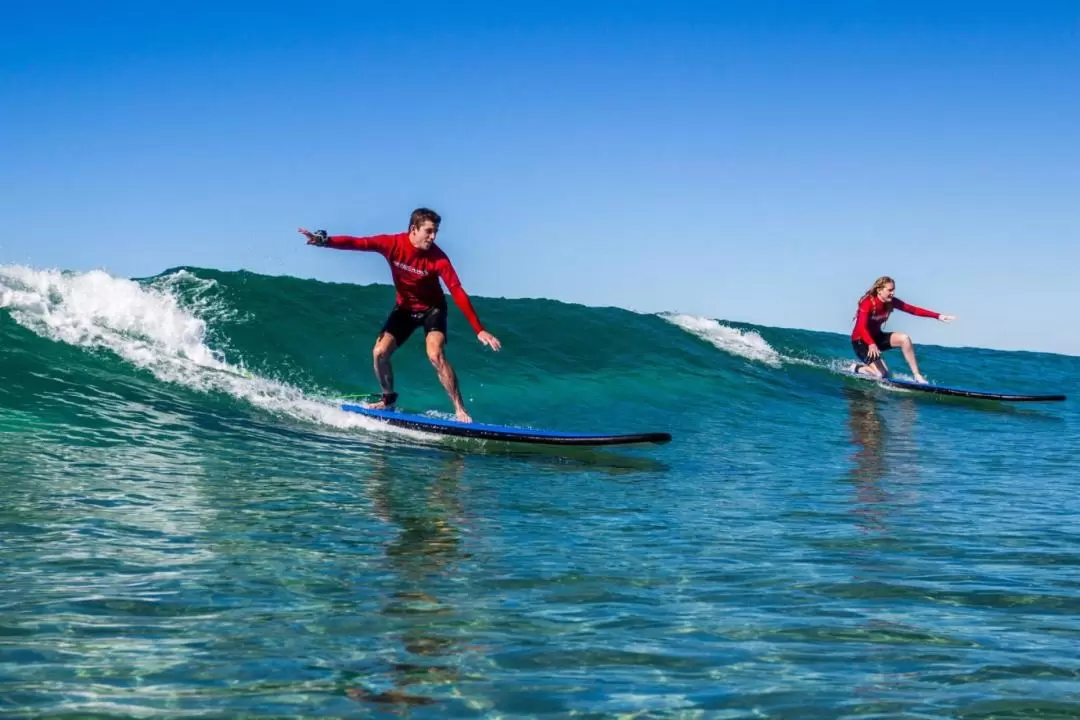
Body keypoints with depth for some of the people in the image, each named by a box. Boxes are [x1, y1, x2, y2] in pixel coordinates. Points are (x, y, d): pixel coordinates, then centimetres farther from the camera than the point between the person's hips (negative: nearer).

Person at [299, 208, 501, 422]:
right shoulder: (393, 244, -21)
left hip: (431, 309, -4)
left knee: (435, 355, -24)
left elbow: (458, 293, -31)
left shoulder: (438, 258, -28)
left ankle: (460, 410, -20)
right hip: (404, 308, 4)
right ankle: (389, 399, 20)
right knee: (380, 352, -5)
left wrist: (479, 330, -36)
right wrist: (324, 240, -42)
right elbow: (356, 243, -25)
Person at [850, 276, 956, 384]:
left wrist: (938, 316, -16)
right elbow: (862, 327, -38)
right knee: (881, 375, -17)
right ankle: (857, 368, 12)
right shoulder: (867, 303, -26)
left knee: (904, 338, -19)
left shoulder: (891, 302, -7)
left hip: (877, 337, 7)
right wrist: (871, 344, -56)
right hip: (861, 341, -7)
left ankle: (917, 375, -13)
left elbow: (913, 310, -9)